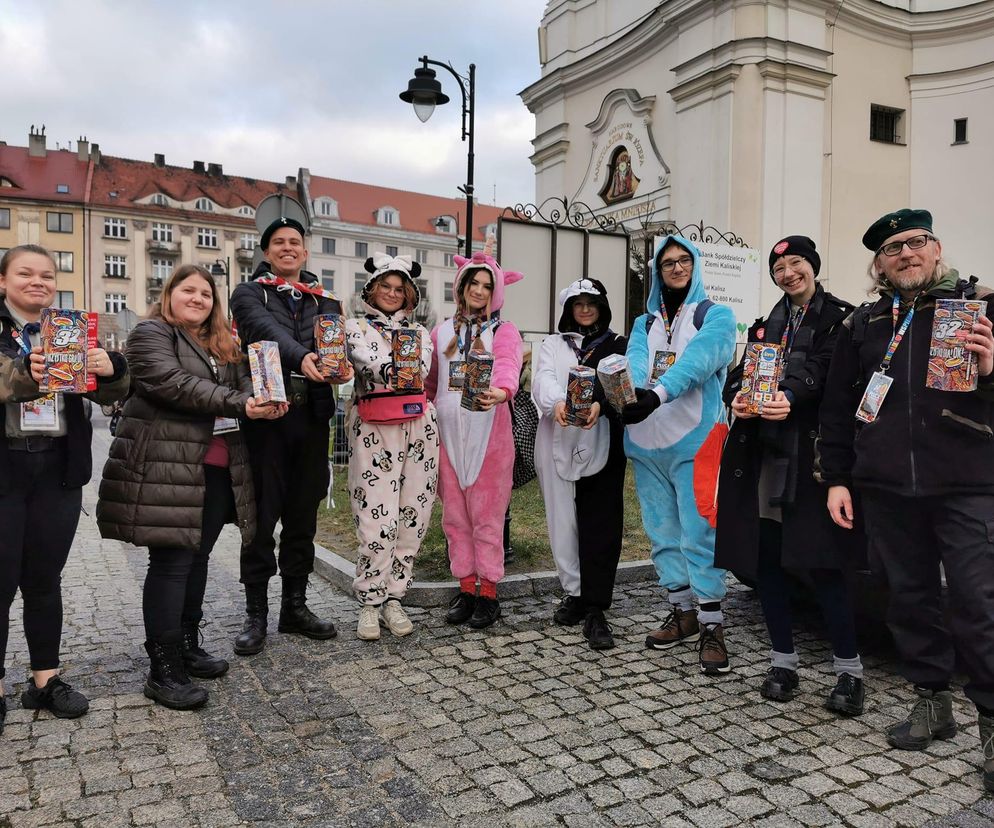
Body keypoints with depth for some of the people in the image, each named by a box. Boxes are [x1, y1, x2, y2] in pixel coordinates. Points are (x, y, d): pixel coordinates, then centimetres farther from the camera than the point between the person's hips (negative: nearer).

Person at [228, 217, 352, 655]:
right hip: (265, 414, -3)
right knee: (262, 515, 1)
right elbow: (267, 329, -15)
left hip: (312, 416, 3)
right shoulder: (249, 293, 7)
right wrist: (301, 357, -35)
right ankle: (256, 614, 12)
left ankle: (295, 606, 21)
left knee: (303, 516, 9)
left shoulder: (326, 301, 17)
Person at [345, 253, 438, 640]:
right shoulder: (356, 327, 7)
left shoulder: (419, 332, 16)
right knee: (377, 522, -7)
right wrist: (391, 371, -37)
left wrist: (410, 371, -30)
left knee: (412, 518, 4)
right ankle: (370, 604, 9)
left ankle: (393, 599, 18)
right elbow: (366, 360, -16)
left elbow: (422, 365, -6)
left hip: (419, 429, 4)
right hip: (374, 430, -3)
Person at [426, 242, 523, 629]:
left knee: (487, 514, -1)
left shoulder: (504, 331, 3)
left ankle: (488, 592, 9)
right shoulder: (442, 332, 16)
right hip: (448, 431, 4)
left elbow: (508, 368, -17)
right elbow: (429, 382, 18)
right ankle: (466, 588, 17)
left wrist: (501, 391, -39)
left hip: (488, 433, -4)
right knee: (455, 513, 7)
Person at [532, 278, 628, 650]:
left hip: (602, 442, -1)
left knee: (600, 524, -7)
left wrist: (599, 403, -27)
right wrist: (557, 403, -26)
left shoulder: (618, 345, 13)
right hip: (560, 442, 2)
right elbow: (543, 380, -3)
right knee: (563, 520, 3)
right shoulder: (553, 344, 16)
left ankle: (595, 610, -6)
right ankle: (575, 594, 18)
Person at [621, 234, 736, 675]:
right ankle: (683, 613, 24)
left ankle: (711, 627, 3)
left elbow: (697, 361, -18)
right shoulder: (644, 324, 17)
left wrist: (657, 394, -35)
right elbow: (634, 366, -5)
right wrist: (626, 393, -29)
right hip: (646, 441, 5)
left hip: (694, 439, -5)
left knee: (698, 535, -7)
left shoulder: (715, 316, 3)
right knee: (663, 532, 11)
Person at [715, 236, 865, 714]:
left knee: (820, 563, -7)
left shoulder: (840, 318, 6)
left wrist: (791, 397, -31)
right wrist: (736, 396, -11)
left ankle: (849, 670, 9)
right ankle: (783, 661, 19)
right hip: (762, 453, 5)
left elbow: (825, 367, -12)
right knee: (765, 559, 5)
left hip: (810, 454, -5)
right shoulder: (767, 325, 22)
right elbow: (740, 373, 11)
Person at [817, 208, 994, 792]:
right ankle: (933, 702, 28)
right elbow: (837, 408, 13)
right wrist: (836, 478, 9)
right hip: (887, 490, 3)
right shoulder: (863, 325, 12)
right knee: (910, 596, 11)